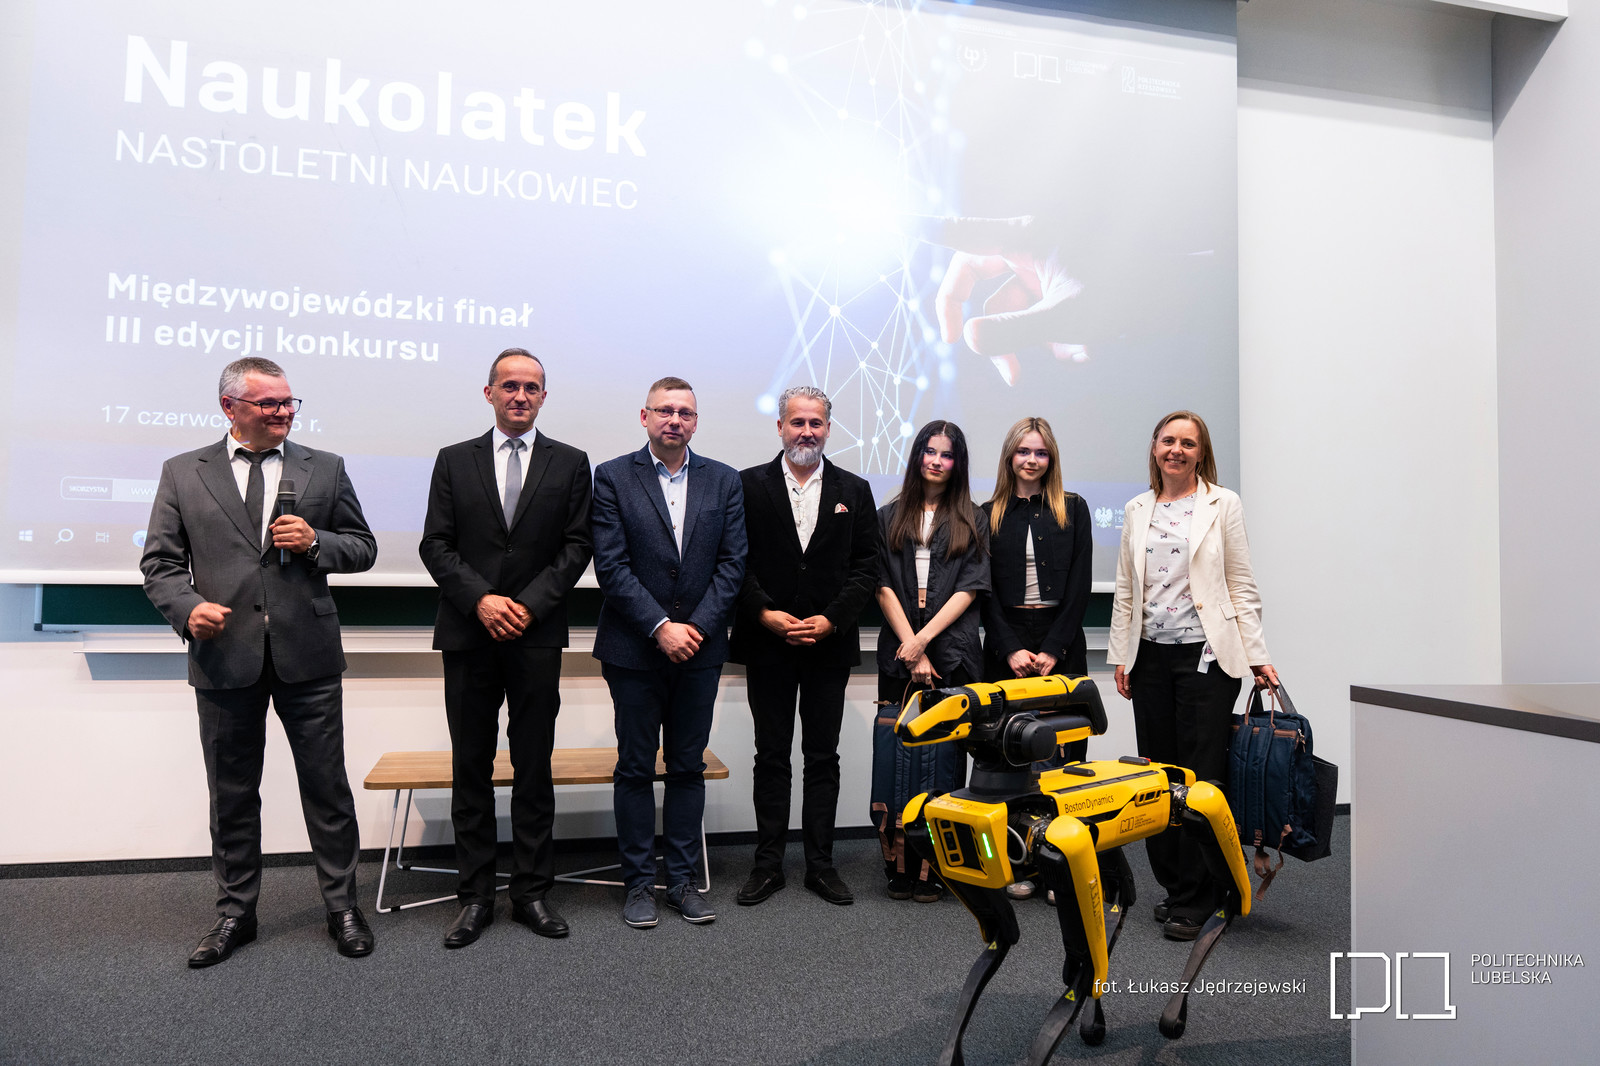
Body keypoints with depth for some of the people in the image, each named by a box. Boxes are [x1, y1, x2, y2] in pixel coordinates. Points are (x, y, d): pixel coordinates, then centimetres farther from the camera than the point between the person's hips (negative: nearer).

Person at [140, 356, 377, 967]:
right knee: (232, 793, 12)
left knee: (326, 785, 6)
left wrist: (316, 542, -11)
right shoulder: (183, 474, 7)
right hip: (225, 655, 1)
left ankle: (342, 906, 21)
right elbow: (160, 563, 6)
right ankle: (235, 913, 28)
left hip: (307, 655, 0)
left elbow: (363, 547, 9)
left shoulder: (325, 470, 7)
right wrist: (188, 606, -14)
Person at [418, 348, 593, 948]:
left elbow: (577, 546, 1)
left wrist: (528, 604, -10)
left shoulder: (570, 464, 7)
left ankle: (532, 892, 18)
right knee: (471, 769, 7)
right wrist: (481, 599, -11)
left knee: (534, 768, 6)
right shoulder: (454, 462, 9)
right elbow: (435, 545, 3)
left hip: (537, 635, -1)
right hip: (468, 635, 1)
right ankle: (475, 896, 18)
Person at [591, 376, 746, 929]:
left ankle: (683, 879, 21)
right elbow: (611, 566, -8)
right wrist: (661, 627, -15)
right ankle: (639, 882, 19)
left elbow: (732, 563, 1)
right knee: (635, 769, 7)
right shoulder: (613, 477, -1)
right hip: (635, 650, -2)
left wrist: (697, 626, -10)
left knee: (688, 766, 10)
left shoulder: (724, 481, 6)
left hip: (699, 649, 2)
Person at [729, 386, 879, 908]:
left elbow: (866, 567, 3)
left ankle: (821, 864, 18)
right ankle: (768, 864, 18)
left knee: (823, 757, 8)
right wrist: (764, 613, -13)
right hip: (768, 644, -1)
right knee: (771, 756, 7)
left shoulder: (854, 491, 7)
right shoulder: (749, 485, 3)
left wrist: (831, 619, -8)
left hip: (829, 644, 1)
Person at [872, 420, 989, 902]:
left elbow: (970, 589, 1)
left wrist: (924, 638, -9)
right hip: (899, 655, 1)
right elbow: (883, 586, 4)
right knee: (895, 753, -4)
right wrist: (910, 649, -6)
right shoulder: (889, 518, 13)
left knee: (942, 754, -4)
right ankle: (899, 867, 6)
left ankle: (933, 868, 4)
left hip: (952, 655, -1)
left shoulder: (970, 522, 10)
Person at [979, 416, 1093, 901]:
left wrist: (1054, 650, -7)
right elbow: (985, 591, 5)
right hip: (1006, 646, 1)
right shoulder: (989, 515, 10)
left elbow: (1079, 586, 2)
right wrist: (1011, 650, -7)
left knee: (1061, 751, -4)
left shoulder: (1073, 509, 9)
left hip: (1062, 645, 0)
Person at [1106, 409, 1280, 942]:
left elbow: (1241, 586, 0)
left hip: (1206, 654, -4)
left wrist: (1257, 655, -5)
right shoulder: (1137, 509, 12)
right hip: (1151, 657, 4)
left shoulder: (1223, 504, 2)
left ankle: (1196, 901, 9)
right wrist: (1120, 655, 8)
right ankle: (1174, 886, 21)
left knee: (1202, 776, -2)